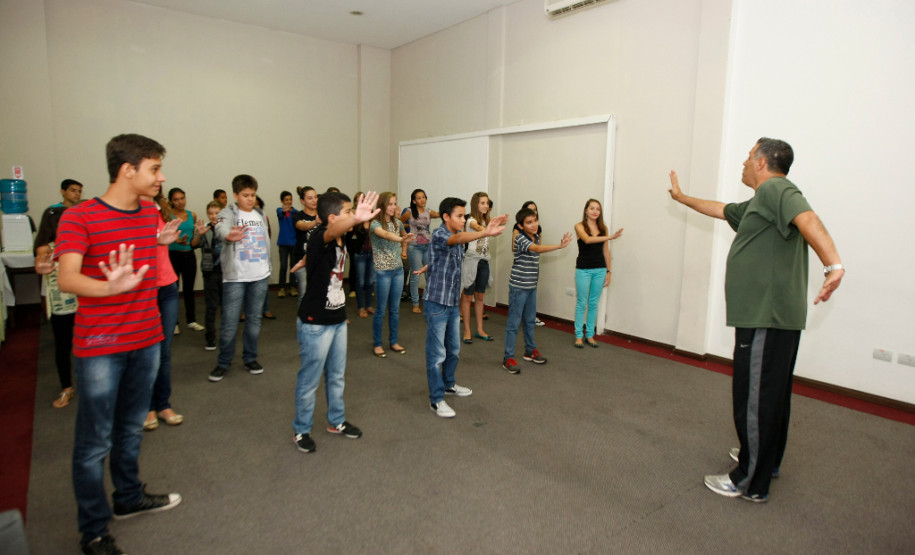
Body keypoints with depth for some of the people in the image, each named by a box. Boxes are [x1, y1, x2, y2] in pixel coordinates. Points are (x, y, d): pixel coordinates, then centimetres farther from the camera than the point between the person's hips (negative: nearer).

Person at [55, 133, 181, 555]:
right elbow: (66, 279, -27)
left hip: (146, 338, 6)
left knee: (131, 429, 20)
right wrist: (110, 287, -43)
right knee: (95, 442, 4)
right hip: (99, 346, -6)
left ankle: (129, 498, 38)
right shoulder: (78, 217, -13)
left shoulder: (150, 214, 8)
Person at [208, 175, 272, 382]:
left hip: (260, 276, 4)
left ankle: (250, 358, 24)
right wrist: (229, 235, -52)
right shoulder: (228, 213, -5)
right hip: (235, 277, -4)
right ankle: (223, 363, 13)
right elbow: (221, 229, -29)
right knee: (229, 322, -1)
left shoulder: (260, 214, 11)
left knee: (254, 319, 11)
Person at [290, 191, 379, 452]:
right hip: (315, 324, -8)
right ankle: (301, 430, 27)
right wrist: (356, 219, -66)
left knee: (337, 376, 20)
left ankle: (336, 421, 38)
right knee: (310, 380, 8)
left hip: (338, 320, 8)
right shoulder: (319, 238, -22)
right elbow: (332, 231, -48)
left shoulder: (341, 242, 4)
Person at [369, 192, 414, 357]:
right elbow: (386, 235, -35)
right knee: (380, 310, 3)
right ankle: (377, 344, 16)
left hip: (398, 270, 6)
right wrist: (402, 239, -51)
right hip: (383, 271, -5)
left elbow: (403, 235, 30)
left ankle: (394, 342, 24)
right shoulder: (375, 224, -13)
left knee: (395, 309, 12)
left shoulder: (397, 222, 6)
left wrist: (404, 250, 18)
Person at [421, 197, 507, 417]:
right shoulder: (439, 234, -16)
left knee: (453, 349, 19)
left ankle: (448, 384, 39)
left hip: (453, 302, 8)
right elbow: (458, 238, -39)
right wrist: (486, 232, -55)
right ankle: (436, 400, 9)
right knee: (437, 353, -1)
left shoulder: (457, 236, 10)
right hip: (436, 302, -8)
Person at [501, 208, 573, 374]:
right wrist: (560, 246, -45)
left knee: (530, 320, 18)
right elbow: (537, 249, -37)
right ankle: (508, 358, 3)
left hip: (532, 285, 8)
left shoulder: (536, 237, 8)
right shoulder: (520, 238, -19)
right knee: (514, 322, -3)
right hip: (519, 286, -8)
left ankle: (530, 351, 33)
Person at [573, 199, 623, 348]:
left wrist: (608, 272, 7)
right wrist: (610, 237, -33)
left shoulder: (603, 228, 7)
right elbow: (587, 239, -25)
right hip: (583, 270, -4)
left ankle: (590, 334, 19)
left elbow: (605, 251, 9)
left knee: (594, 303, 10)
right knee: (582, 303, 2)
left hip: (600, 270, 4)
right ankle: (579, 335, 12)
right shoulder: (580, 226, -5)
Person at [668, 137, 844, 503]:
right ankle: (767, 460, 39)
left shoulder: (774, 189, -10)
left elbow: (808, 220, -28)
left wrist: (833, 266, -41)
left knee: (754, 398, -4)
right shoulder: (761, 201, 21)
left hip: (767, 317, -11)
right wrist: (682, 197, 46)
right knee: (771, 392, 22)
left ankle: (751, 484, 6)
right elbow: (720, 210, 36)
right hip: (775, 317, 11)